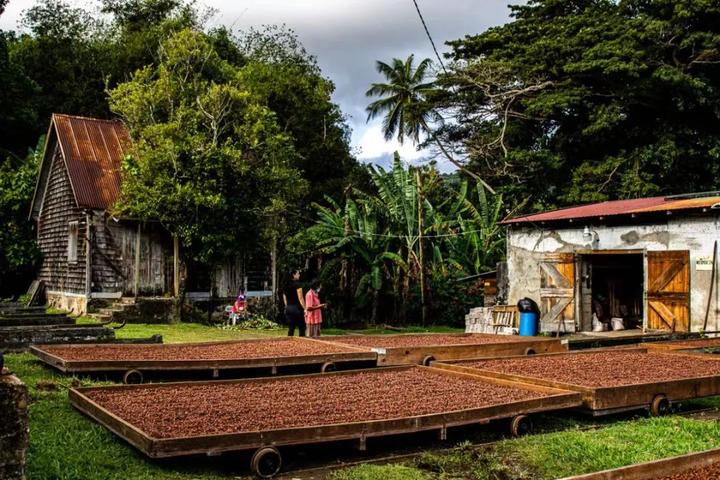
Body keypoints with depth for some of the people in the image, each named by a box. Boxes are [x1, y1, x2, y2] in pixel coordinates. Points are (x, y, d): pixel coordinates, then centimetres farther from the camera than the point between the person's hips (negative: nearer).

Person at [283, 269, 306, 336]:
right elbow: (300, 298, -13)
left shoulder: (286, 285, 11)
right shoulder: (297, 284, -10)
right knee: (301, 327, -1)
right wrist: (305, 308, -10)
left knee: (291, 328, 8)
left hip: (288, 308, 7)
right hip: (297, 308, -7)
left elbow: (284, 298, 16)